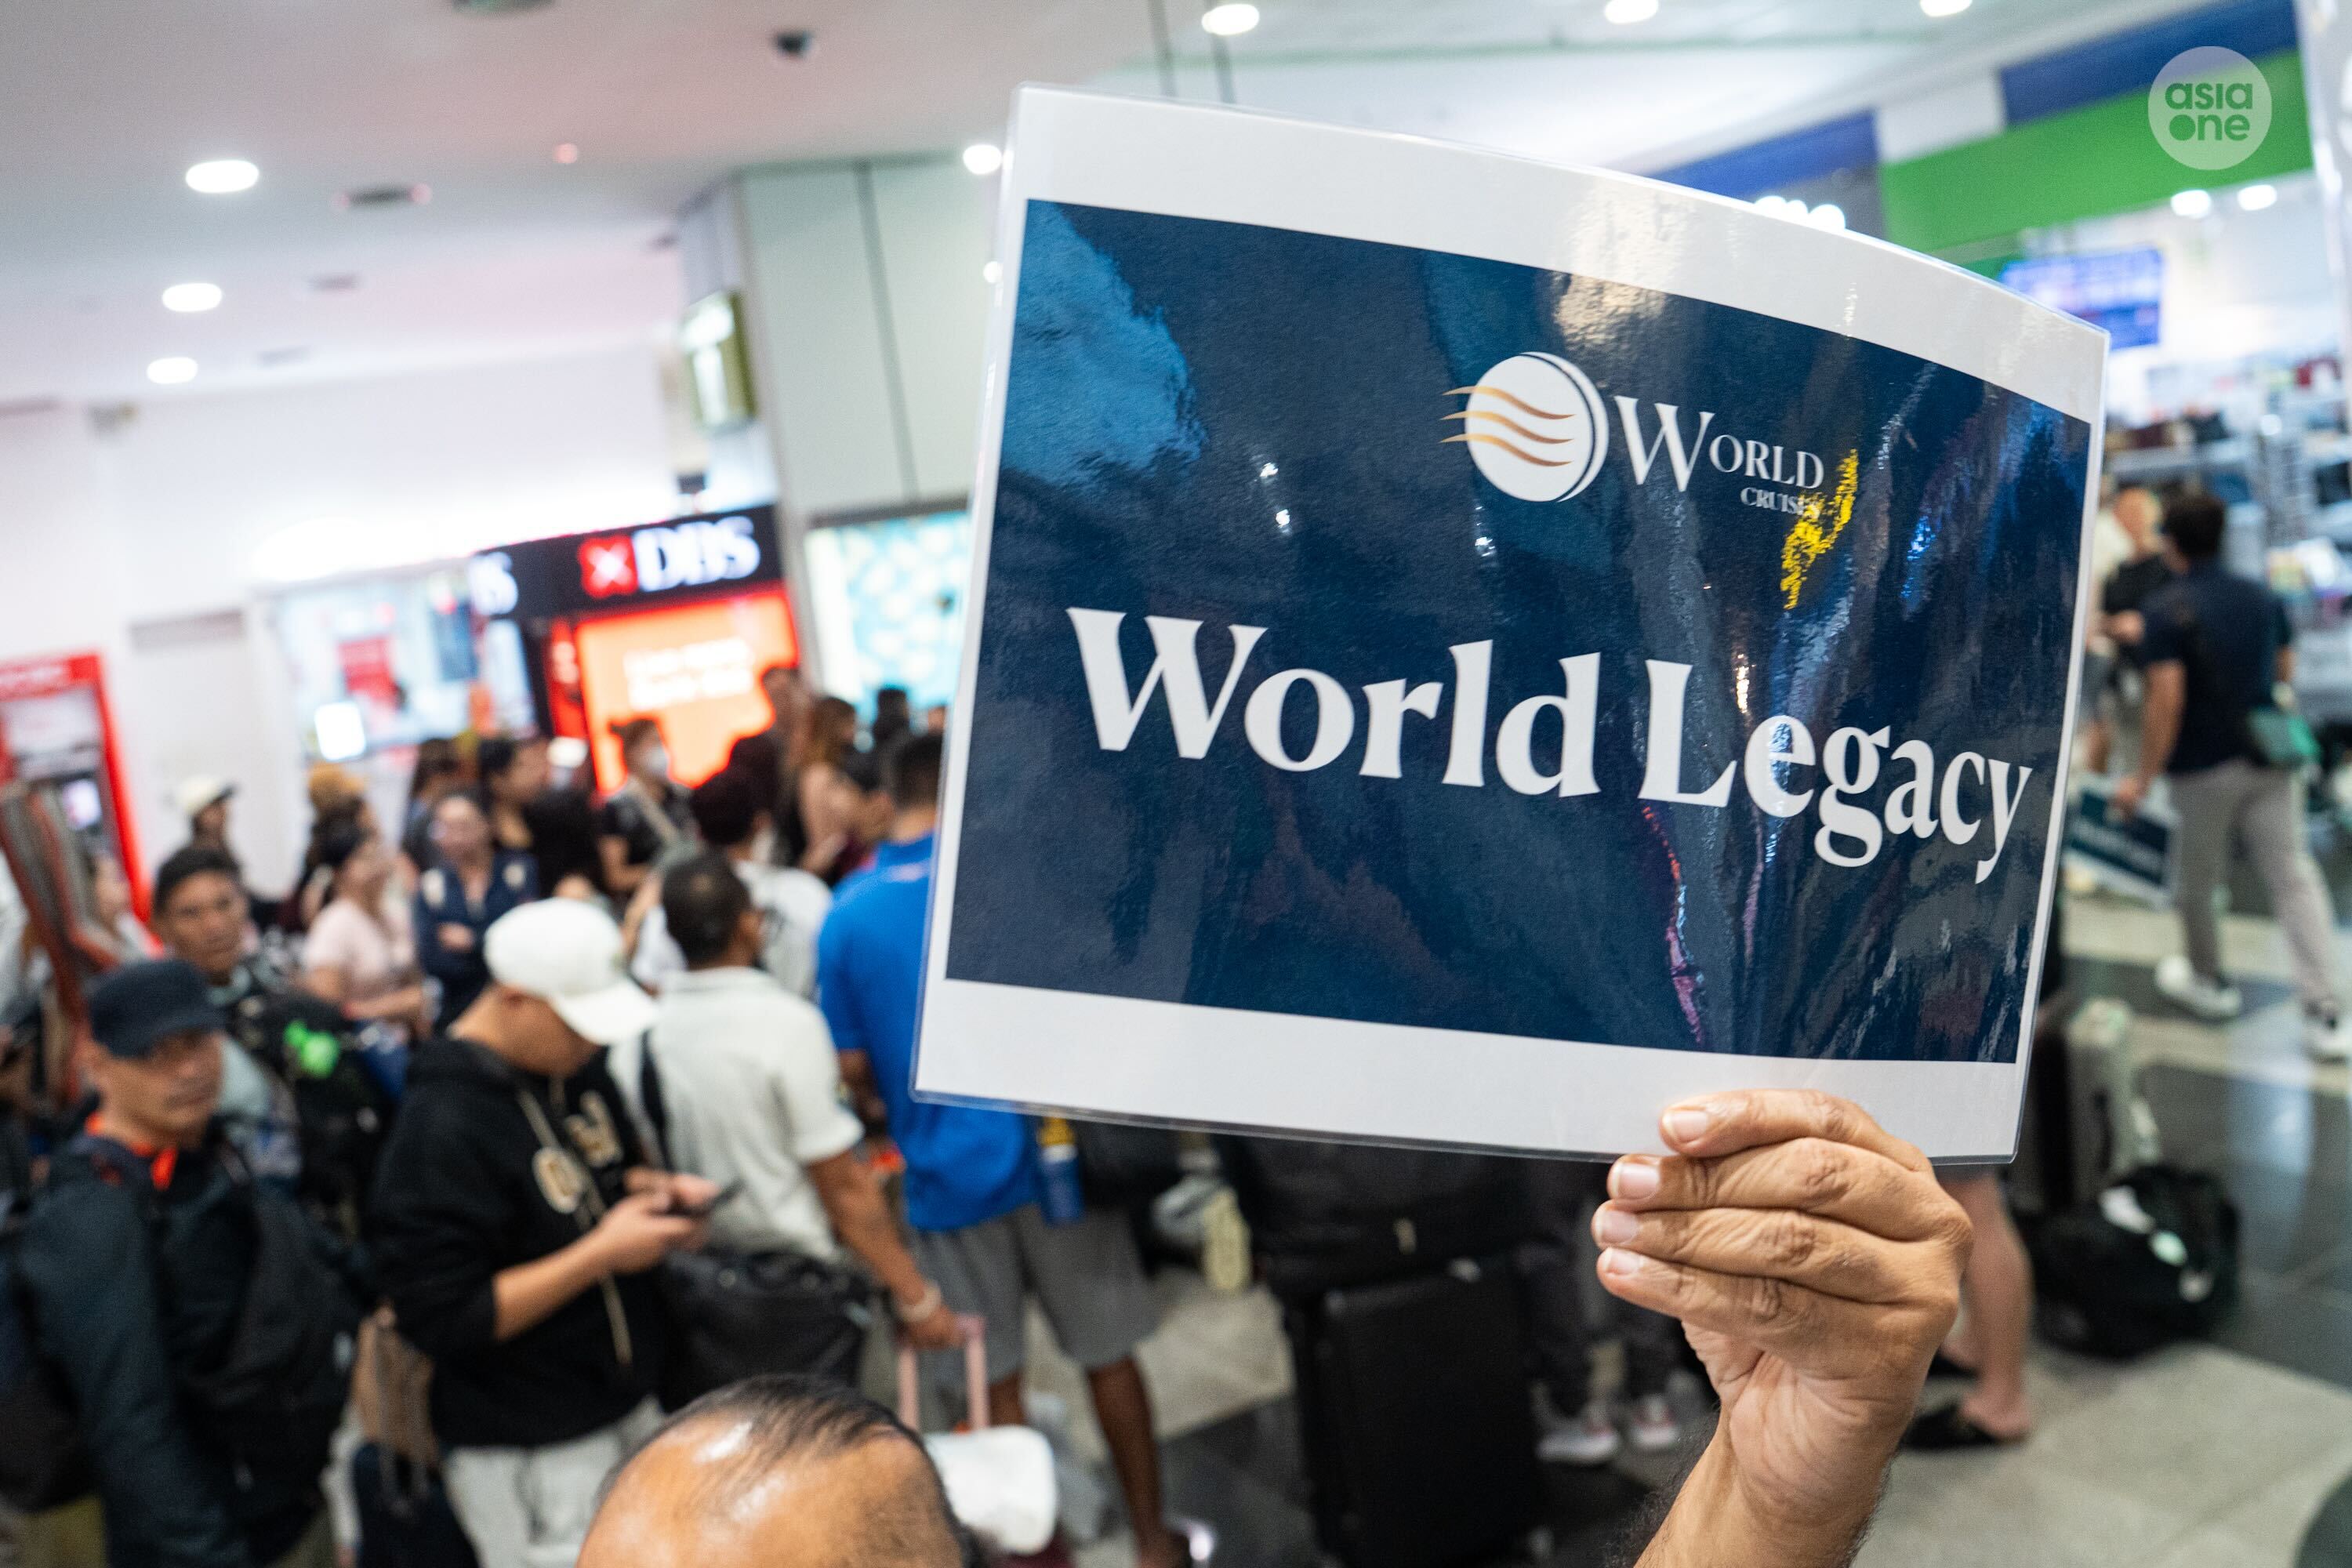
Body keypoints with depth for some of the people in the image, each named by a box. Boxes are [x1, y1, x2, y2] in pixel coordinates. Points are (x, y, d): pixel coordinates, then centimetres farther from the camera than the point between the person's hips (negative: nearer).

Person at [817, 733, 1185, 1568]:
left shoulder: (847, 913, -4)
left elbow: (853, 1065, -1)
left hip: (948, 1175, 1)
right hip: (1051, 1153, -1)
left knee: (993, 1379, 13)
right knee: (1108, 1356, 14)